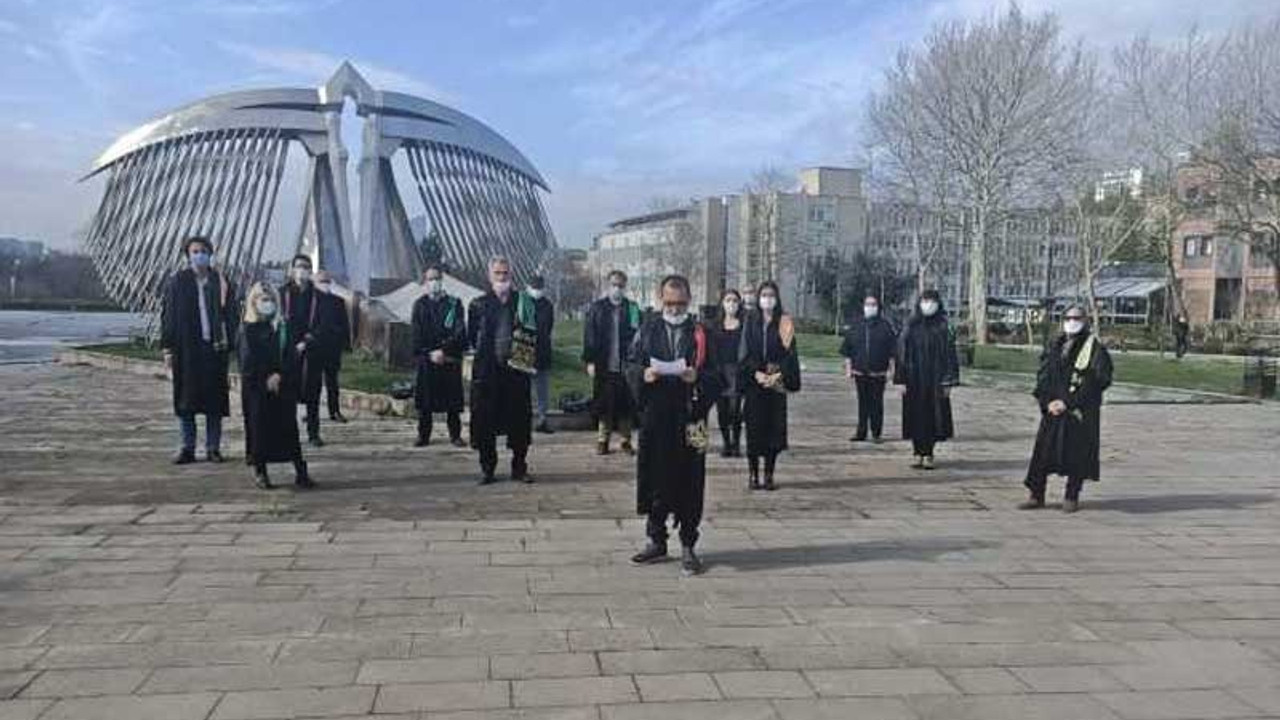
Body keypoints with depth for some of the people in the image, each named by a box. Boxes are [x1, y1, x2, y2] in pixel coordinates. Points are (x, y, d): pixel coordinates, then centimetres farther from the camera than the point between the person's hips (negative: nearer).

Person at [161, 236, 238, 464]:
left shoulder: (221, 282, 6)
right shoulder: (177, 282, 3)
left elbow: (232, 315, 7)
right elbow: (167, 316, 3)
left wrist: (228, 341, -6)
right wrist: (168, 349, -3)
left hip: (214, 348, 1)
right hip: (186, 350, -1)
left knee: (215, 399, 4)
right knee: (185, 400, 3)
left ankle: (213, 448, 12)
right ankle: (187, 448, 12)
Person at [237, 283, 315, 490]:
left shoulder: (282, 327, 9)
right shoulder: (248, 329, 2)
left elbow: (292, 356, 2)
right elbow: (248, 362, -4)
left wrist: (279, 376, -11)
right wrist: (266, 380, -10)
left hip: (283, 386, 2)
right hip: (256, 387, -2)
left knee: (288, 426, -1)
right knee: (259, 426, -1)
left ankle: (300, 471, -2)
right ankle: (260, 471, 8)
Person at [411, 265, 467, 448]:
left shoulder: (454, 304, 5)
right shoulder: (419, 304, 8)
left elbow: (460, 332, -3)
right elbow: (417, 335, 3)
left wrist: (444, 351, -12)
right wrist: (430, 354, -9)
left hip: (450, 359, -1)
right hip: (426, 359, 1)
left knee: (452, 399, 1)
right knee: (424, 399, 3)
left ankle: (455, 435, 10)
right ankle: (423, 435, 12)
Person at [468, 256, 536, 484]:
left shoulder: (523, 301, 10)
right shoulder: (479, 304, 8)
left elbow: (534, 332, 12)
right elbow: (471, 337, 12)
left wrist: (522, 335, -5)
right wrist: (484, 351, 3)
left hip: (516, 368, 1)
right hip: (486, 370, 0)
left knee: (520, 419, 2)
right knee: (485, 421, 1)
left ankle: (519, 467, 14)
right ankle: (487, 469, 12)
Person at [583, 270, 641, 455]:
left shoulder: (633, 309, 5)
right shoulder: (597, 308, 4)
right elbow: (589, 336, 2)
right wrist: (590, 361, -4)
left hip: (625, 366, 0)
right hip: (603, 367, 0)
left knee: (625, 405, 4)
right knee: (604, 405, 4)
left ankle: (626, 440, 14)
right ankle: (602, 440, 14)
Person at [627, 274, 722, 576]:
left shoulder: (701, 334, 5)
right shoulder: (647, 330, 10)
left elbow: (716, 376, 3)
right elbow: (630, 367, 11)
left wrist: (697, 378, -17)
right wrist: (643, 374, -11)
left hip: (689, 419, -1)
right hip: (655, 418, 2)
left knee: (689, 482, 0)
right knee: (655, 479, 6)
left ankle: (688, 547, 10)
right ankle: (656, 542, 21)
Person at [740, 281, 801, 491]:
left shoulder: (785, 324, 5)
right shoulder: (751, 322, 6)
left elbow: (790, 352, 1)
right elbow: (745, 352, 1)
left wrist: (778, 374, -13)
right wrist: (756, 373, -12)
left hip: (777, 383, 0)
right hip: (754, 384, 0)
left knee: (774, 427, -1)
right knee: (754, 427, -1)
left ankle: (769, 474, 7)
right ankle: (752, 473, 6)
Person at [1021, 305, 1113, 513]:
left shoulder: (1094, 348, -3)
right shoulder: (1055, 346, 11)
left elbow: (1097, 381, -10)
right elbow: (1042, 376, 10)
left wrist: (1068, 402, -14)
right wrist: (1048, 401, -6)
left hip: (1080, 411, -4)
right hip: (1052, 408, 4)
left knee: (1077, 453, 1)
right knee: (1043, 449, 2)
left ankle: (1071, 498, 13)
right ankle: (1037, 495, 9)